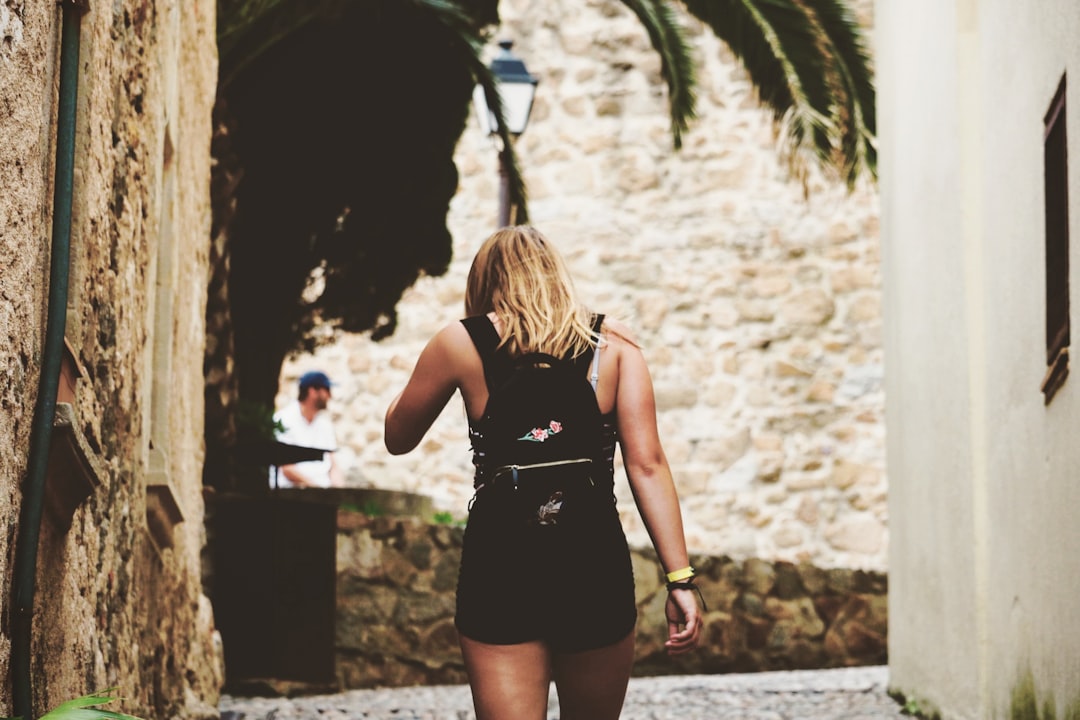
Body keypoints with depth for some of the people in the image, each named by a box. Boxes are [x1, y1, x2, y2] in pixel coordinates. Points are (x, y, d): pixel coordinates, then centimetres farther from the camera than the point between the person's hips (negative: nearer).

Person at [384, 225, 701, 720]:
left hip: (500, 559, -1)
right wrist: (680, 579, -3)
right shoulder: (615, 345, 6)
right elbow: (646, 465, -3)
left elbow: (397, 438, 17)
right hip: (595, 561, 1)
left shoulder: (460, 343, 4)